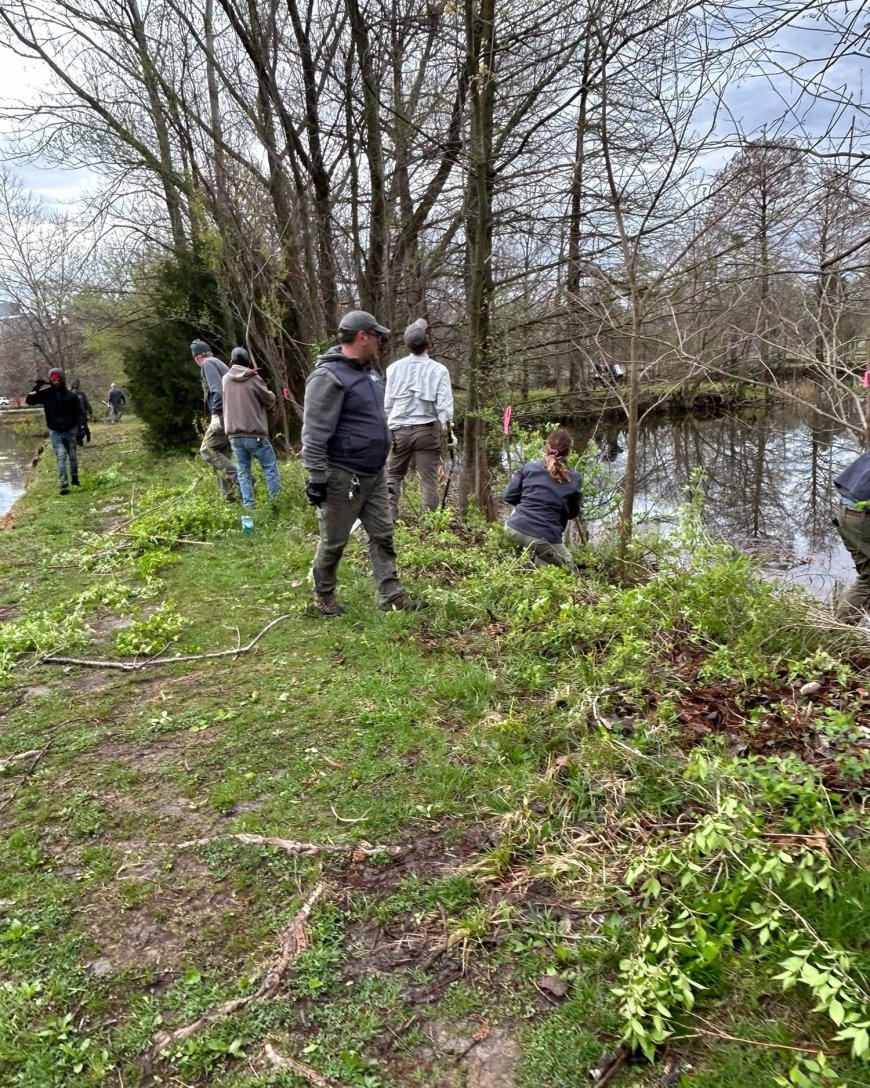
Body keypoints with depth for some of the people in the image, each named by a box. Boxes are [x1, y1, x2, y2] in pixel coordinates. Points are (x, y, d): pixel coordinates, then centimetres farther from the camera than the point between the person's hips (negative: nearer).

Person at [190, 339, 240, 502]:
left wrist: (217, 412, -19)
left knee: (208, 450, -8)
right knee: (220, 453, 10)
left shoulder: (208, 364, -3)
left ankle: (238, 480, -18)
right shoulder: (219, 364, 25)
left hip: (222, 415, -9)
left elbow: (217, 390, -17)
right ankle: (230, 494, 7)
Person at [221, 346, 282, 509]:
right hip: (254, 433, -4)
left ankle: (248, 505, 7)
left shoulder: (226, 379, 7)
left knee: (243, 472, 9)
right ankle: (277, 500, 6)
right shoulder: (253, 378, -7)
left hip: (234, 434, 4)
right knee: (270, 467, 7)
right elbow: (270, 400, 1)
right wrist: (268, 393, 21)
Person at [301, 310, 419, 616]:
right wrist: (317, 478, -21)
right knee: (334, 541, 6)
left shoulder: (368, 371, 11)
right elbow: (314, 435, -20)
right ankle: (323, 595, 25)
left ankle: (391, 595, 17)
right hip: (343, 478, -8)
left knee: (382, 535, 10)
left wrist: (381, 461, 25)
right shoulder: (329, 376, -18)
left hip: (374, 475, 8)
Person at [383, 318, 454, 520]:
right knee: (429, 480, 3)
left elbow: (387, 403, 6)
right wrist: (448, 430, 4)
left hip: (399, 430, 2)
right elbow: (444, 404, -6)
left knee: (392, 475, 12)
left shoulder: (394, 367, 0)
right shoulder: (438, 370, -6)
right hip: (426, 430, -2)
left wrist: (386, 428, 19)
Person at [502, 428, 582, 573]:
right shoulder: (573, 479, 5)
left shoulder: (529, 467, 7)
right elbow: (573, 513, 15)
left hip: (514, 528, 2)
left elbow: (509, 497, 10)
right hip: (544, 537, -2)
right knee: (571, 574, 17)